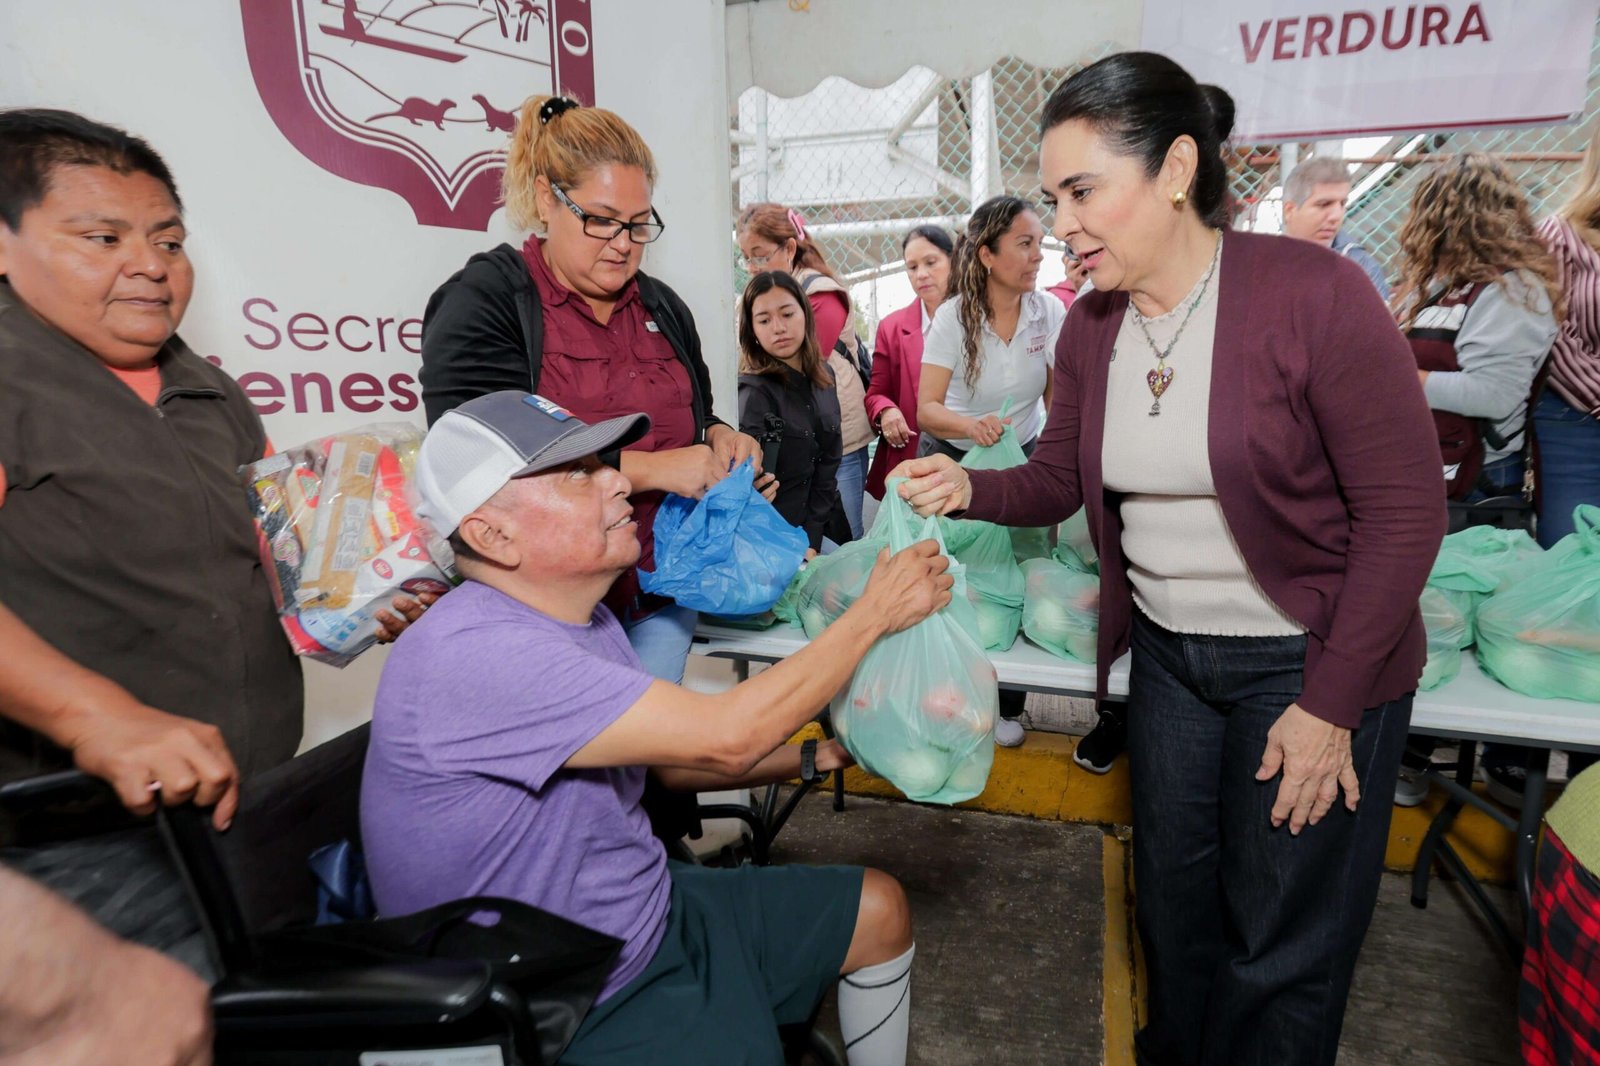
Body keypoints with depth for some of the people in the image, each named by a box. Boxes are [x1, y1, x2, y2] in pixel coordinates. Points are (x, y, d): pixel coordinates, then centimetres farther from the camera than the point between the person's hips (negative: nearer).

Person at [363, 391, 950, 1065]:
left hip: (651, 913, 9)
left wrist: (817, 755, -1)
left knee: (879, 909, 11)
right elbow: (723, 739, -32)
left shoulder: (586, 618, 1)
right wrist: (875, 612, -20)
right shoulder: (470, 655, -30)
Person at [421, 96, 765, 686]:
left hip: (661, 594, 5)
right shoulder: (481, 301, -6)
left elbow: (694, 419, 25)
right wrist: (650, 469, -21)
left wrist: (720, 438, 0)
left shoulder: (663, 307, 13)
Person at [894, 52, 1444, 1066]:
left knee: (1280, 943, 11)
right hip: (1166, 650, 5)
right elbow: (1059, 480, 6)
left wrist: (1328, 704, -16)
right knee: (1173, 905, 22)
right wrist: (969, 487, -15)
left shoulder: (1315, 296, -19)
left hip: (1309, 658, -5)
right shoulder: (1091, 327, -1)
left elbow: (1407, 509, -16)